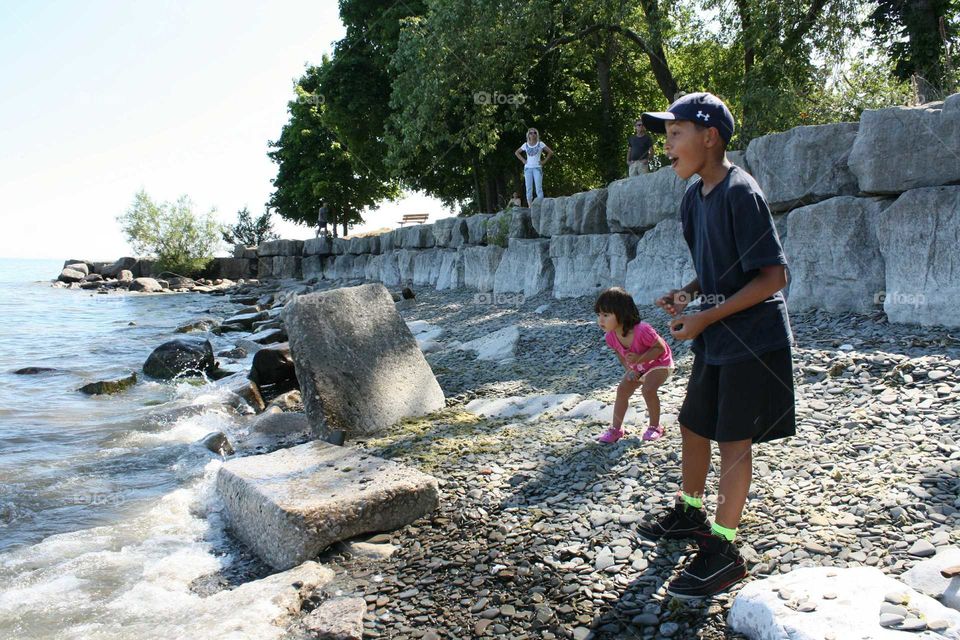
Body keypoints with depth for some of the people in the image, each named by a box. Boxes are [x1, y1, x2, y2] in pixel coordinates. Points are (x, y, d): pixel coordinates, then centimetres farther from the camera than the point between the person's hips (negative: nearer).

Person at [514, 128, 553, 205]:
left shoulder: (540, 144, 3)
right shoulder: (525, 145, 9)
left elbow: (550, 152, 4)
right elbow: (516, 153, 20)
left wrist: (544, 161, -1)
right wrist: (523, 160, 8)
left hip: (537, 168, -2)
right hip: (528, 168, 2)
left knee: (539, 188, -10)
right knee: (529, 188, -1)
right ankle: (530, 206, 1)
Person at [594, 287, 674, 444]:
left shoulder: (642, 331, -40)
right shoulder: (610, 337, -19)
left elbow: (661, 348, -29)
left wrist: (639, 359, -38)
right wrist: (629, 369, -10)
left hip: (660, 362, -7)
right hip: (639, 367, 7)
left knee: (648, 389, -25)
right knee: (622, 389, -1)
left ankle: (655, 426, -3)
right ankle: (616, 428, 12)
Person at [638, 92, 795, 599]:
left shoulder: (740, 193, -19)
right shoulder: (695, 197, 8)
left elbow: (772, 275, -22)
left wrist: (705, 318, -22)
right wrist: (686, 294, 0)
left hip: (751, 341, -9)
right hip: (715, 340, 9)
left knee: (733, 440, 0)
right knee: (692, 425, 18)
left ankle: (722, 550, 13)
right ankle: (690, 513, 39)